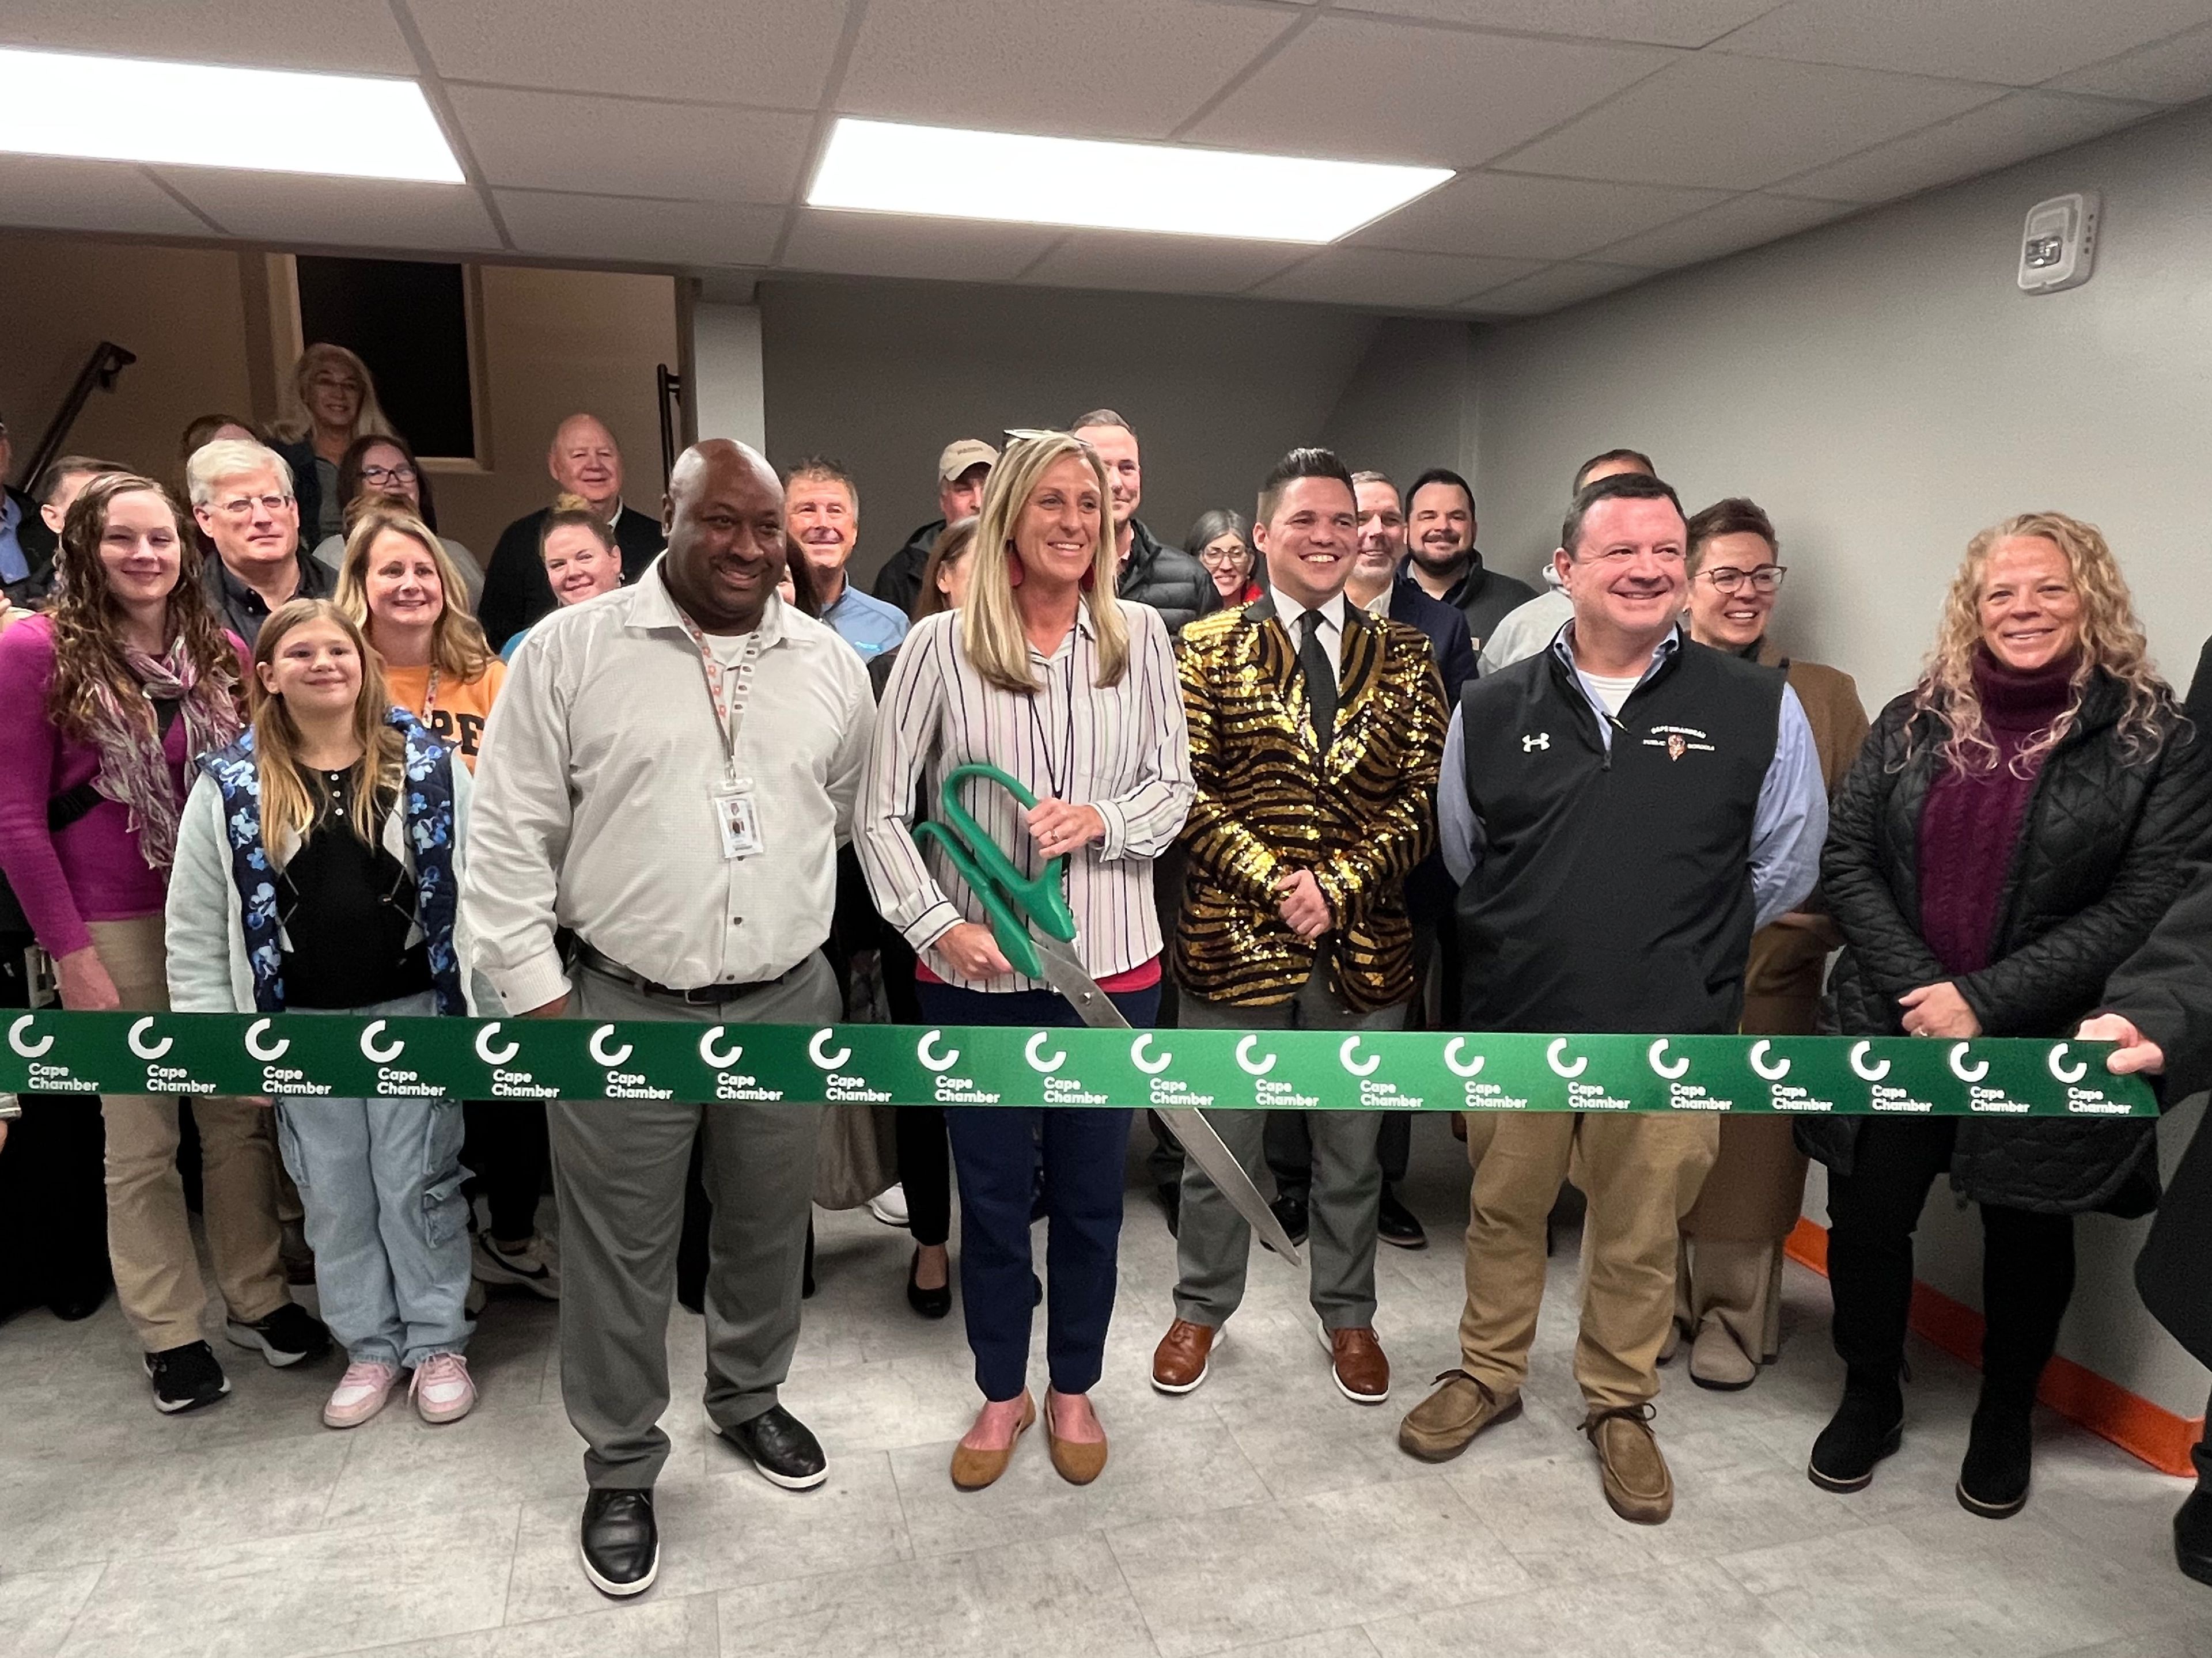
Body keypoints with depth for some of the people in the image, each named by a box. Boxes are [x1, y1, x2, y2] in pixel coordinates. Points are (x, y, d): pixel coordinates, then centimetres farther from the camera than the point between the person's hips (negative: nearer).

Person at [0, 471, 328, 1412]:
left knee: (241, 1115, 10)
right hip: (114, 929, -3)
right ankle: (169, 1332, 21)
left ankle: (256, 1297, 26)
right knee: (141, 1141, 7)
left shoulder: (221, 653, 4)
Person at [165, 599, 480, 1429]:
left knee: (420, 1186, 6)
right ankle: (370, 1347, 28)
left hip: (415, 1011, -1)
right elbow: (195, 930, 2)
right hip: (302, 1026, 2)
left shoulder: (429, 765, -3)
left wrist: (481, 1008, -7)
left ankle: (438, 1342, 22)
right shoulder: (227, 786, -1)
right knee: (335, 1197, 12)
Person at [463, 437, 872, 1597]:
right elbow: (511, 832, -5)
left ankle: (749, 1397, 44)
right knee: (619, 1253, 10)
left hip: (788, 1003, 3)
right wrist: (537, 988, -7)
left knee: (769, 1228, 19)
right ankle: (620, 1468, 31)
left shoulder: (832, 664, 4)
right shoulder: (569, 649, -5)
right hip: (622, 1008, -3)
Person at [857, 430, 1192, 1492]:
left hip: (1109, 965, 2)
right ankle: (1002, 1395, 37)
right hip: (976, 971, -1)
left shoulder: (1141, 638, 0)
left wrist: (1104, 820, -16)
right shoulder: (939, 644, -7)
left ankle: (1073, 1389, 39)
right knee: (992, 1196, 14)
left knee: (1090, 1193, 15)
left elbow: (1175, 790, 4)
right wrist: (938, 924, -16)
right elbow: (881, 812, -5)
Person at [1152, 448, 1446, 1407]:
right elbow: (1187, 789, -7)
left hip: (1367, 948, 2)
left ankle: (1347, 1314, 40)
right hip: (1232, 939, -1)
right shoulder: (1208, 648, 0)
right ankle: (1201, 1310, 37)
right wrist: (1275, 880, -17)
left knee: (1351, 1153, 18)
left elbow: (1422, 798, -2)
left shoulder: (1404, 656, 4)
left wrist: (1340, 885, -15)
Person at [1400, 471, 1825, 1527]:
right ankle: (1488, 1373, 41)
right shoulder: (1492, 711, -1)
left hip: (1672, 1038, -1)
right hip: (1514, 1023, 2)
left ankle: (1619, 1406, 39)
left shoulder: (1761, 709, -5)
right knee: (1501, 1213, 18)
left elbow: (1784, 867, 5)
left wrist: (1680, 951, 9)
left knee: (1639, 1236, 15)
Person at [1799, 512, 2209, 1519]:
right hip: (1896, 1029, 2)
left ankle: (2004, 1424, 38)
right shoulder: (1914, 723, 3)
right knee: (1866, 1221, 7)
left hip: (2047, 1049, -2)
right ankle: (1869, 1400, 32)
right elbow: (1846, 859, -1)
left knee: (2026, 1236, 14)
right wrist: (1918, 988, -13)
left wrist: (1987, 1001, -17)